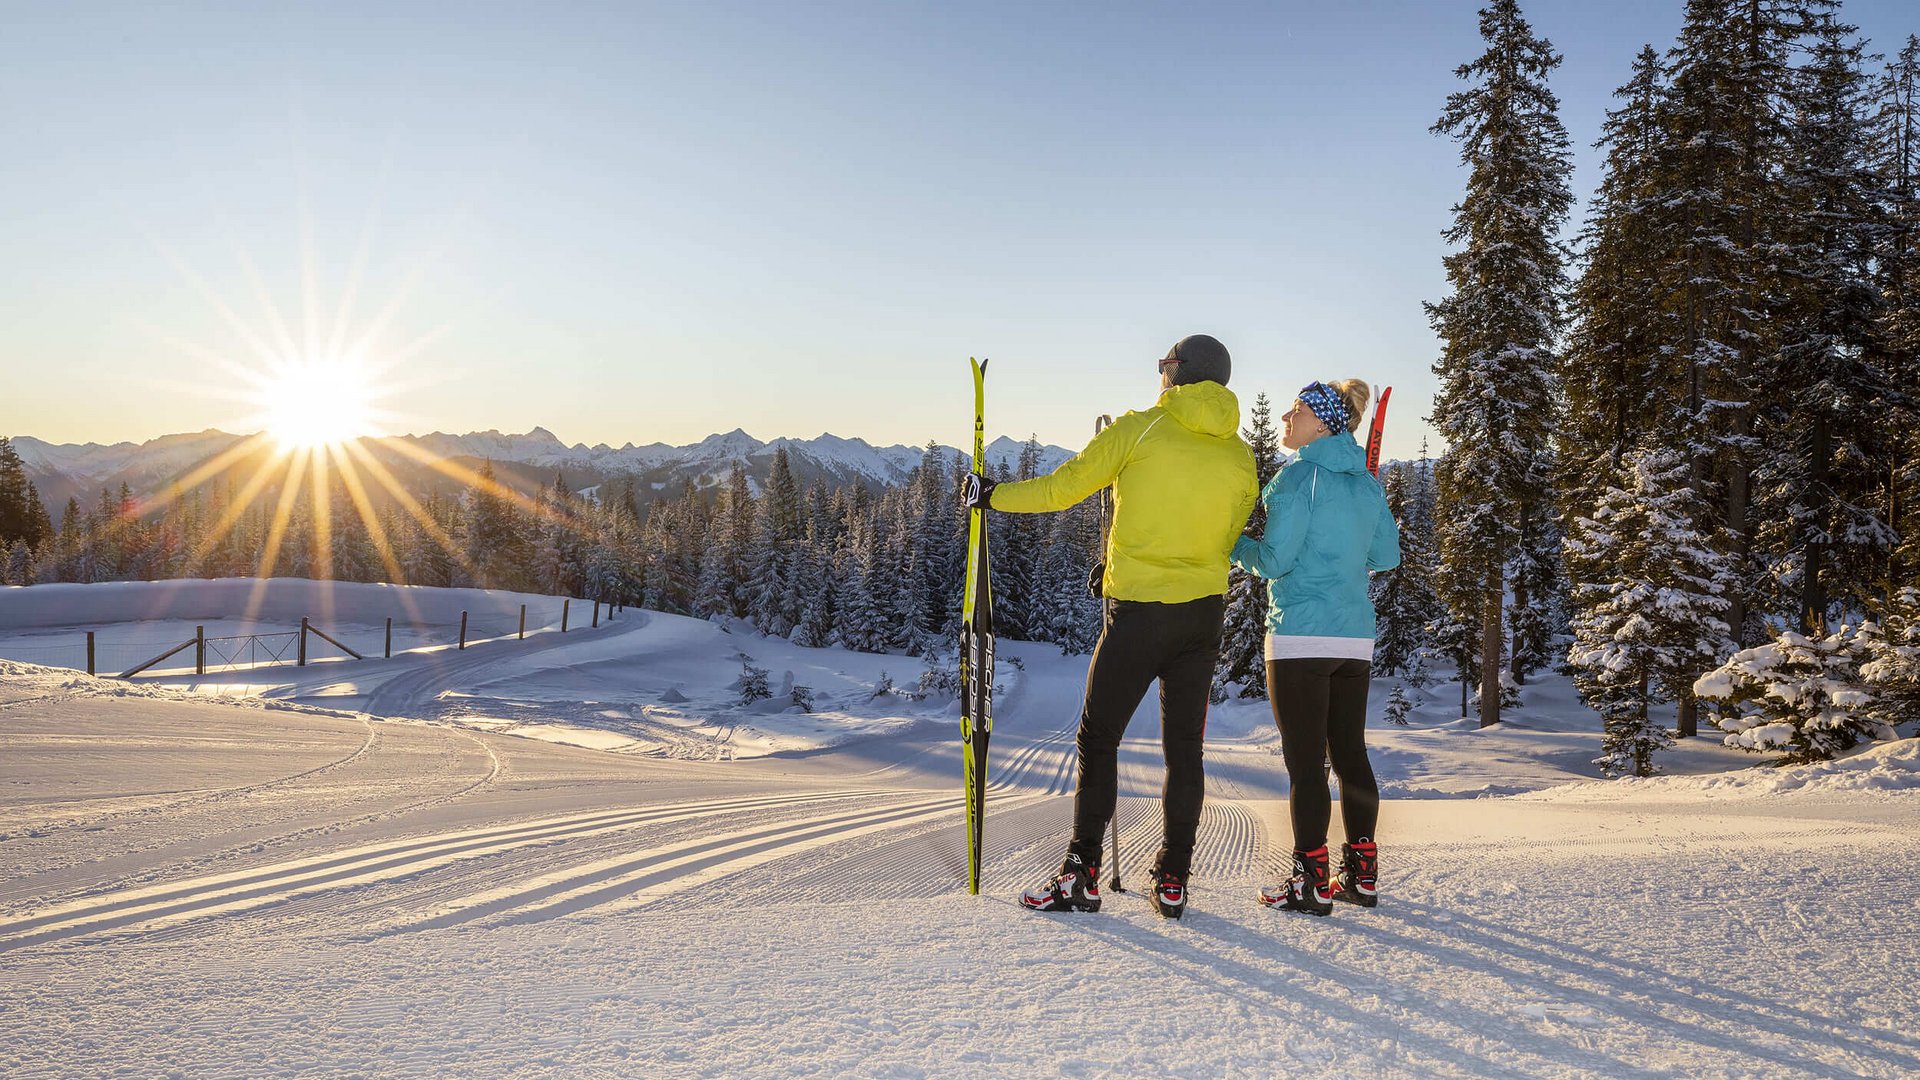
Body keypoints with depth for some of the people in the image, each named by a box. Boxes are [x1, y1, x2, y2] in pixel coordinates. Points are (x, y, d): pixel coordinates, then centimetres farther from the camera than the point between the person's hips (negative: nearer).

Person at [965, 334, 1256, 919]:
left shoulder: (1137, 429, -5)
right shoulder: (1240, 456, 8)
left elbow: (1062, 487, -3)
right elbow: (1229, 538, 14)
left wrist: (990, 496, 12)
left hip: (1137, 612, -4)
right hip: (1206, 612, 4)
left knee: (1098, 739, 5)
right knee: (1184, 747, 10)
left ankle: (1081, 876, 6)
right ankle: (1173, 882, 11)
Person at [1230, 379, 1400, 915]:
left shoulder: (1299, 475, -10)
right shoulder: (1366, 482, 11)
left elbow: (1274, 559, -14)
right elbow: (1386, 556, 16)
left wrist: (1232, 543, 3)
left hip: (1301, 637, -7)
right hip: (1356, 637, 7)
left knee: (1306, 763, -2)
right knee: (1351, 755, 13)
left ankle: (1313, 883, 2)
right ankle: (1362, 875, 19)